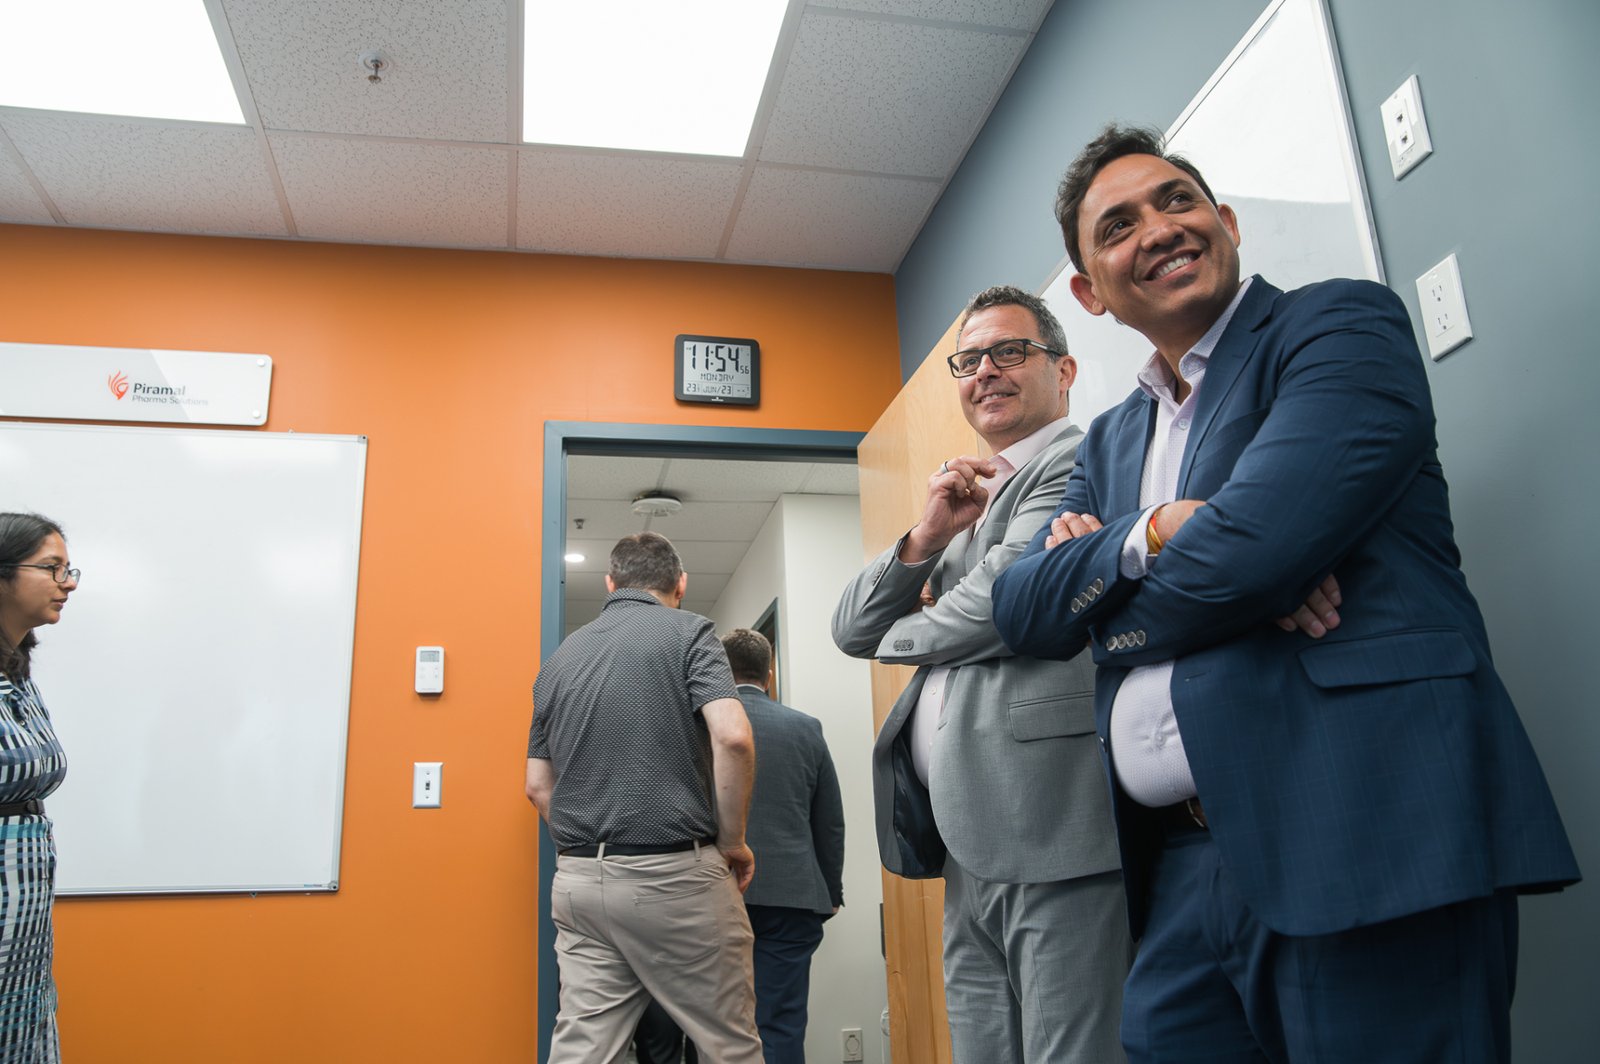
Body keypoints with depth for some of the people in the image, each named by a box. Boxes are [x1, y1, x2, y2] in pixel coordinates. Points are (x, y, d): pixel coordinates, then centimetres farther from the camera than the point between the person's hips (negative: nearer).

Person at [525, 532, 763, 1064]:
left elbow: (538, 787, 13)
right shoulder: (687, 631, -2)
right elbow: (732, 737, -17)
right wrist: (733, 841, -5)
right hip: (676, 875, -5)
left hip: (577, 881, 5)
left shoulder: (558, 658, 14)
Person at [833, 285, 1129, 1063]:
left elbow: (1010, 596, -18)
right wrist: (927, 536, -2)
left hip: (1050, 823, -8)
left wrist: (900, 638, 4)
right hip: (971, 847, 8)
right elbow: (852, 630, 16)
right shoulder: (971, 498, 22)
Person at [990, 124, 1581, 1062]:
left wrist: (1097, 607, 1)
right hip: (1181, 871, 6)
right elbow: (1022, 610, 7)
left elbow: (1258, 542, -17)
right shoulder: (1111, 439, 19)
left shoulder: (1343, 326, 0)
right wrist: (1156, 532, -11)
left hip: (1359, 842, -6)